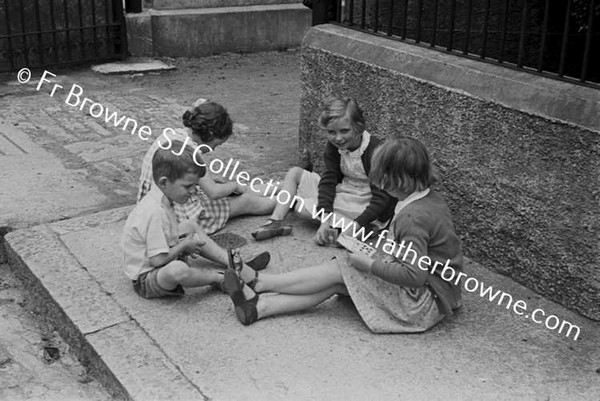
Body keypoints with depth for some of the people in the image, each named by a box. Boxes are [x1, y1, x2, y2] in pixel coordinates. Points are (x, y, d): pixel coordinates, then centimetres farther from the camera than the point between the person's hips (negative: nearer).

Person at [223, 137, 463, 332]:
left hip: (424, 304, -9)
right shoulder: (429, 199, 6)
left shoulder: (412, 217, -26)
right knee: (336, 283, -1)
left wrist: (369, 265, -20)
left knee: (338, 271, -10)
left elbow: (414, 275, -30)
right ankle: (259, 307, -3)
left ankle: (258, 284, 0)